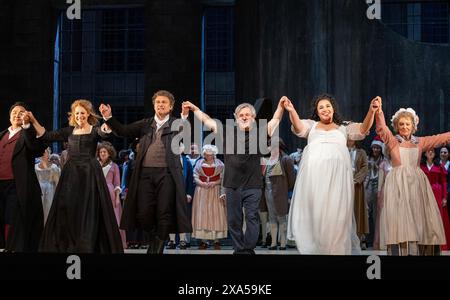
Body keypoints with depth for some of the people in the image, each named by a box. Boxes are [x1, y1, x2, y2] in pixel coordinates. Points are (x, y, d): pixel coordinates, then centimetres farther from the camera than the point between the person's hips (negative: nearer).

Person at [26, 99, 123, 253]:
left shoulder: (95, 130, 2)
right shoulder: (69, 131, 13)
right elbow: (46, 136, 10)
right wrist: (34, 121, 2)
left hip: (90, 174, -4)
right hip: (71, 174, 4)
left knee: (89, 211, -2)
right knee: (67, 211, 3)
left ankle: (89, 246, 6)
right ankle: (68, 246, 12)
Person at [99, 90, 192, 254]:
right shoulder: (145, 124, 16)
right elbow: (123, 131, 13)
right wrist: (108, 117, 1)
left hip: (167, 173, -2)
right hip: (146, 173, 3)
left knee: (164, 213, -2)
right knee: (144, 212, 1)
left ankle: (159, 248, 10)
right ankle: (153, 240, 25)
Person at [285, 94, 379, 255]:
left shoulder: (343, 128, 25)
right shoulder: (311, 125, 23)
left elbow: (362, 130, 10)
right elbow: (299, 128, 3)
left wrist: (371, 112, -9)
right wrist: (292, 111, -19)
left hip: (337, 173, 0)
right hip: (314, 171, 0)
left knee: (335, 214, -7)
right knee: (314, 212, -3)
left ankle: (335, 249, -5)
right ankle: (313, 249, 1)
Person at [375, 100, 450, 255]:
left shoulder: (421, 142, 15)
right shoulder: (392, 141, 6)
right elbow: (382, 128, -11)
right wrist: (378, 111, -27)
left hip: (417, 183, 3)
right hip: (398, 184, -3)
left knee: (421, 219, -2)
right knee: (401, 220, -10)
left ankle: (423, 251, 1)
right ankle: (401, 251, -11)